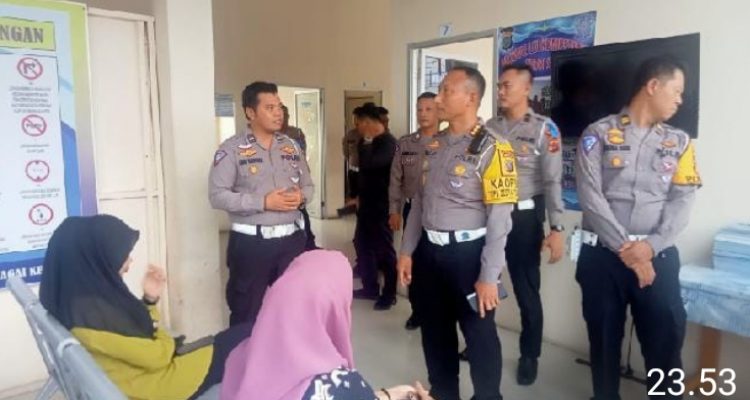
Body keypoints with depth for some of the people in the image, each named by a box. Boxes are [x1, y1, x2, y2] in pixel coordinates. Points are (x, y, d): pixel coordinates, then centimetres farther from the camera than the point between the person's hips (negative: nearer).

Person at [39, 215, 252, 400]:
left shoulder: (95, 294, 1)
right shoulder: (89, 311, -28)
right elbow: (155, 356, -22)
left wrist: (150, 300, -2)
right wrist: (171, 343, -2)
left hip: (146, 368, 9)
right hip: (155, 383, -9)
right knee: (247, 334, -2)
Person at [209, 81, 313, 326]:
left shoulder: (292, 147, 10)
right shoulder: (231, 149, -7)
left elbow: (308, 185, 16)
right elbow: (217, 195, -13)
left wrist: (301, 197, -8)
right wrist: (263, 202, -19)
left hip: (292, 239, 5)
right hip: (251, 242, -4)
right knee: (246, 312, 7)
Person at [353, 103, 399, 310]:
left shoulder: (388, 142, -15)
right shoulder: (370, 142, 11)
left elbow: (368, 163, -29)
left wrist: (367, 140, -17)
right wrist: (360, 195, 21)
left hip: (382, 204, -9)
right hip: (367, 202, 9)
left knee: (384, 248, 1)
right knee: (362, 243, 13)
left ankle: (389, 294, 14)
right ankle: (370, 287, 26)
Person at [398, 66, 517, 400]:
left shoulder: (491, 149, -14)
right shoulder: (434, 145, 7)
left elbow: (499, 217, -16)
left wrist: (489, 276, -18)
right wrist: (407, 250, 11)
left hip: (467, 252, -6)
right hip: (429, 251, 7)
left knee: (479, 334, 11)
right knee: (434, 330, 20)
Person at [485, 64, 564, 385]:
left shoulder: (544, 129, -5)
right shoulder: (490, 127, 7)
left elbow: (552, 181, -8)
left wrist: (556, 228, -14)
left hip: (524, 216, -4)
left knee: (526, 289, 8)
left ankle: (529, 356, 27)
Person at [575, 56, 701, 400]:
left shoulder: (679, 142, 11)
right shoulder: (598, 134, 0)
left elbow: (682, 201, 1)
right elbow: (590, 196, -9)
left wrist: (650, 246, -15)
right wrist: (625, 250, -15)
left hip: (657, 256, 2)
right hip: (602, 255, -2)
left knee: (666, 341, 6)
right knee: (604, 339, 11)